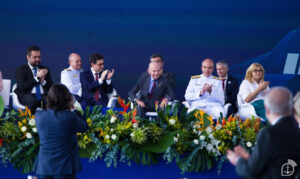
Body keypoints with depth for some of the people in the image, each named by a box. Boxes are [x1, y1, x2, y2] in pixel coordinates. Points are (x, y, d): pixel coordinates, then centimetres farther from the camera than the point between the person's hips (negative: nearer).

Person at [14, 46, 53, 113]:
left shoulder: (45, 69, 21)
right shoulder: (20, 70, 8)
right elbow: (22, 87, -7)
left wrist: (43, 81, -5)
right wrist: (37, 77, -11)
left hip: (43, 96, 3)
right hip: (26, 96, -3)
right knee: (32, 100, -38)